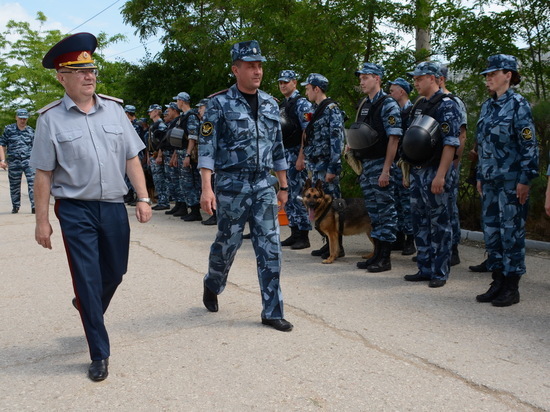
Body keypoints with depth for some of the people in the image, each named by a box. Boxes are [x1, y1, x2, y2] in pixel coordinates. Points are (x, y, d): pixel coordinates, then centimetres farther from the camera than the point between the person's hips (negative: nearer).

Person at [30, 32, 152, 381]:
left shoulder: (114, 109, 5)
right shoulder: (51, 119, -4)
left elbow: (132, 157, 6)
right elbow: (44, 174, -2)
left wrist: (143, 198, -1)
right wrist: (42, 221, -3)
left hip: (114, 206, 4)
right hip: (75, 209, -3)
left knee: (115, 273, 16)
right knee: (88, 280, 0)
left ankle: (89, 309, 49)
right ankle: (100, 354, 14)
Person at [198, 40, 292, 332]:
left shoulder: (270, 104, 11)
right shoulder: (220, 103, -4)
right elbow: (207, 147, -9)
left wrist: (283, 186, 15)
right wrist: (206, 188, -18)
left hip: (264, 184, 4)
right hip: (232, 184, -4)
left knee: (270, 247, 0)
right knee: (228, 242, 8)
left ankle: (272, 312, 8)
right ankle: (212, 287, 38)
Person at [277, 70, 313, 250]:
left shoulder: (302, 103, -8)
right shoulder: (281, 105, 18)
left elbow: (307, 131, -15)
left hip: (296, 154, -9)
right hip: (283, 154, 9)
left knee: (298, 195, -8)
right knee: (287, 196, 10)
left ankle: (304, 236, -1)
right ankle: (294, 233, 18)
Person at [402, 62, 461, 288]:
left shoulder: (447, 105, -8)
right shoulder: (419, 105, 16)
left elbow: (451, 143, -16)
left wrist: (440, 175, -22)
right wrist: (410, 171, 15)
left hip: (436, 172, -8)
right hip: (417, 171, 8)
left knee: (439, 223, -1)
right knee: (420, 222, 11)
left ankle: (440, 272, 7)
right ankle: (425, 269, 20)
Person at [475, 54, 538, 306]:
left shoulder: (518, 104, -7)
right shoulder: (486, 107, 13)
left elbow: (529, 145, -11)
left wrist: (525, 180, -15)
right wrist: (480, 177, 16)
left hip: (511, 181, -7)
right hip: (490, 181, 7)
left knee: (511, 233, -1)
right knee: (491, 232, 9)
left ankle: (512, 288, 8)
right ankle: (498, 283, 20)